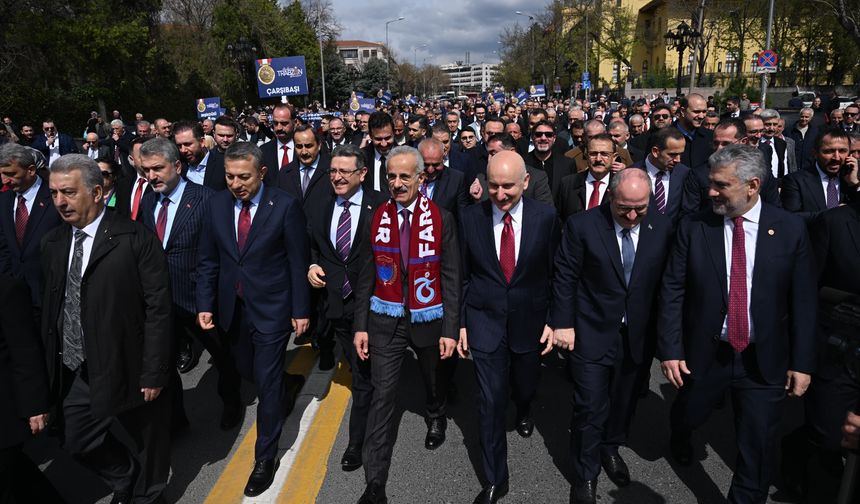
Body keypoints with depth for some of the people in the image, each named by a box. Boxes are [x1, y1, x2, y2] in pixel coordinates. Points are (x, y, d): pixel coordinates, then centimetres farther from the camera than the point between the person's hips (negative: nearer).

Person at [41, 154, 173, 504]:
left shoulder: (136, 239, -16)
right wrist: (50, 364, 6)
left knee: (148, 443, 14)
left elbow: (158, 308, -16)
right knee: (77, 442, 18)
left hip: (126, 368, -5)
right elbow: (49, 308, 8)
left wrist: (154, 372, -16)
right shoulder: (53, 243, 4)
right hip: (74, 371, 6)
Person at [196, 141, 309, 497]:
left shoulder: (285, 206, -13)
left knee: (267, 383, 2)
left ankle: (265, 457, 19)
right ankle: (289, 384, 52)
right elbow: (208, 260, 5)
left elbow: (298, 263, -9)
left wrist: (300, 311, -8)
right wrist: (205, 304, -1)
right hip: (232, 308, 5)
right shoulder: (217, 204, 0)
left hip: (271, 308, -5)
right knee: (247, 371, 20)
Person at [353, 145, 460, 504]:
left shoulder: (441, 220, -8)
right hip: (385, 320, 0)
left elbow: (451, 278, -7)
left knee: (434, 380, 24)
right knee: (382, 397, -2)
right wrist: (361, 325, -3)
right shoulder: (376, 218, -4)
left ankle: (436, 419, 57)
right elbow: (365, 276, 0)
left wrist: (450, 329, -9)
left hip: (428, 318, 0)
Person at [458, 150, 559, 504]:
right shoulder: (471, 218, -8)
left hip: (529, 320, 1)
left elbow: (555, 274, 0)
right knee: (491, 401, 1)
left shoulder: (545, 218, -9)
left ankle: (523, 410, 60)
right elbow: (463, 275, 0)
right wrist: (461, 323, 0)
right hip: (485, 321, -1)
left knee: (526, 385, 21)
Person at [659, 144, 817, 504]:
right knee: (686, 416, 23)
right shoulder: (693, 227, -7)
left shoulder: (791, 229, -6)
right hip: (703, 353, 1)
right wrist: (670, 351, -11)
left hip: (764, 359, 0)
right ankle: (680, 441, 59)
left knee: (758, 446, 7)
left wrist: (802, 362, -3)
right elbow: (672, 292, -7)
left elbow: (804, 300, -2)